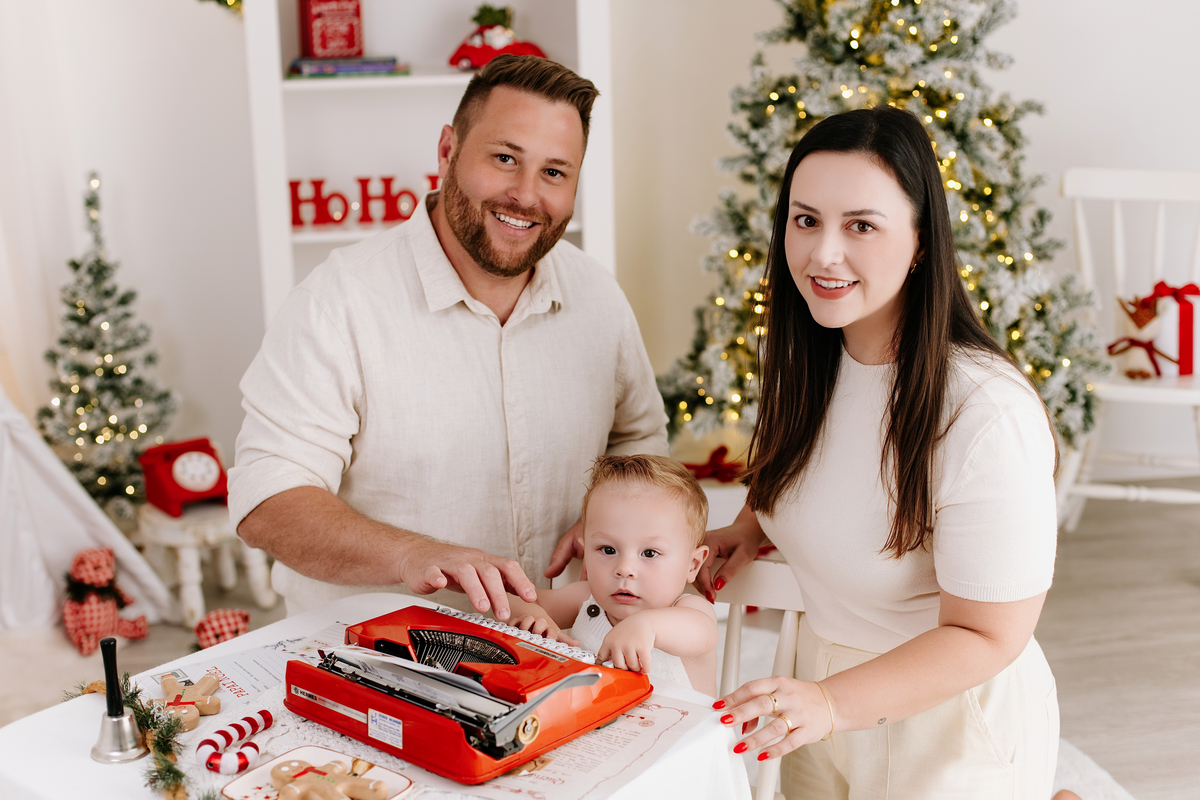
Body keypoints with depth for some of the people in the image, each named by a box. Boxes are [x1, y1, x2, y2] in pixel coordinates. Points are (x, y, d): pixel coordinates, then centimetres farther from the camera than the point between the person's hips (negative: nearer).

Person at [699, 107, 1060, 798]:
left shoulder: (988, 415, -30)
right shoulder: (812, 363, -6)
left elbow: (989, 634, -24)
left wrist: (832, 702, -34)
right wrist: (756, 525, -3)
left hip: (948, 725, -6)